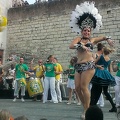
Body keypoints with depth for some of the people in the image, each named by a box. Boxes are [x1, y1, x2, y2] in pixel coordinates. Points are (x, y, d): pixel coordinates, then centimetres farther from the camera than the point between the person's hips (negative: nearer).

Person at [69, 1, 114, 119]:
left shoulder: (92, 40, 11)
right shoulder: (78, 39, 9)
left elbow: (103, 37, 30)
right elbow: (71, 46, -12)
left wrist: (108, 39, 11)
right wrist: (81, 46, -23)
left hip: (89, 65, -3)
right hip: (79, 66, 3)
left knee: (83, 87, -12)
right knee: (77, 88, 1)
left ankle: (87, 110, 0)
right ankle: (85, 107, 17)